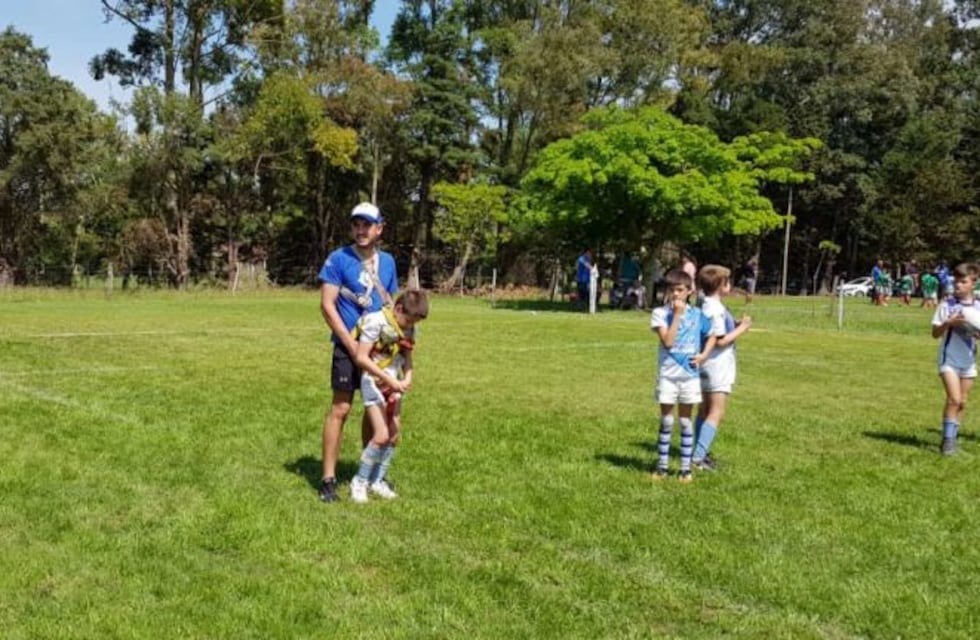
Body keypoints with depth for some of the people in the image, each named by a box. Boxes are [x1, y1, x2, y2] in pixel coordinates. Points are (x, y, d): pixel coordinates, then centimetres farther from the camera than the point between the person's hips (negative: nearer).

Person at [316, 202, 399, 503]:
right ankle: (329, 478, -1)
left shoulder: (387, 261, 9)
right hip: (349, 345, -6)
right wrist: (351, 343, -16)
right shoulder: (338, 259, -7)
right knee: (340, 409, -8)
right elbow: (327, 305, -11)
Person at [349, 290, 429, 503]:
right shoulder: (376, 321, -20)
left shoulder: (409, 328, 2)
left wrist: (407, 378, -15)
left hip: (394, 385, 7)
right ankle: (359, 482, 3)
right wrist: (389, 380, -23)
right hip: (373, 382, -7)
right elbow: (361, 358, -22)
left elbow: (407, 356, 6)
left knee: (394, 436, 7)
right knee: (381, 435, -13)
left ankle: (377, 481, 22)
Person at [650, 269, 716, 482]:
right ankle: (662, 466, 15)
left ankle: (686, 468, 15)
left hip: (690, 375, 2)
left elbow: (711, 337, 14)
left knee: (685, 421, 9)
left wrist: (703, 355, -4)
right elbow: (668, 341, -17)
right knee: (666, 421, 4)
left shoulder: (697, 314, 2)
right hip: (667, 375, -1)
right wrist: (676, 314, -18)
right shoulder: (660, 313, -6)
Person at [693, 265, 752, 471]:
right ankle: (698, 457, -14)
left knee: (704, 411, 16)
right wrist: (741, 329, -11)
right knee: (716, 414, -9)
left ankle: (700, 452, 24)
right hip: (718, 366, -10)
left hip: (707, 365, 10)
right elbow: (721, 340, -21)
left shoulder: (705, 306, 10)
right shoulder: (716, 309, -19)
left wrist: (736, 325, 8)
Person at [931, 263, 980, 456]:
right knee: (954, 398, -16)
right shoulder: (947, 305, -5)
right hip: (949, 358, -4)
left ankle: (952, 438, 23)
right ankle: (948, 439, -8)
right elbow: (935, 333, -5)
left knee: (962, 402, 10)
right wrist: (948, 322, -23)